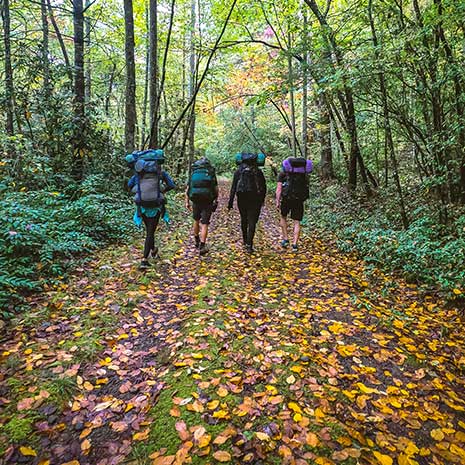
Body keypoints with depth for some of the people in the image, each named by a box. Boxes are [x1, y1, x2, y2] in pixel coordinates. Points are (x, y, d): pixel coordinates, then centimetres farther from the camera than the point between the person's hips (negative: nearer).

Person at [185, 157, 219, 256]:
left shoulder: (193, 173, 9)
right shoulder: (212, 173, 3)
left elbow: (188, 189, 7)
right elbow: (216, 189, 2)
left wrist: (187, 202, 11)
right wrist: (216, 200, 13)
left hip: (196, 201, 3)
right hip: (208, 201, -2)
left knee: (196, 221, 22)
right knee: (204, 224, 0)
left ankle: (197, 242, 36)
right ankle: (202, 246, -7)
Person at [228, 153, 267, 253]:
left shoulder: (238, 171, 2)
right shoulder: (258, 172, 3)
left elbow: (233, 187, -3)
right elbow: (264, 187, 6)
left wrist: (230, 201, -2)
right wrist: (262, 199, 20)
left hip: (241, 199, 2)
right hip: (255, 200, -1)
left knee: (244, 219, 21)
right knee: (252, 222, -1)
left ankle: (245, 240, 35)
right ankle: (249, 245, -11)